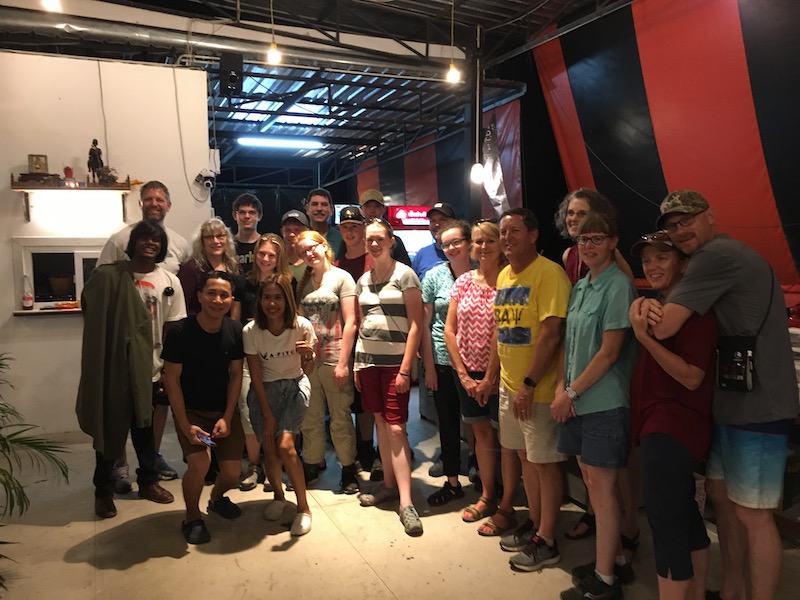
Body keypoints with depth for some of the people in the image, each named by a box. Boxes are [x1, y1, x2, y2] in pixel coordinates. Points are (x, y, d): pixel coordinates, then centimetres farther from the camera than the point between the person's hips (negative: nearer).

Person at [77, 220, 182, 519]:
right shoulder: (107, 275, -7)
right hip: (113, 368, -2)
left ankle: (148, 481, 33)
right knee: (109, 428, 9)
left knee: (144, 428, 16)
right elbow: (92, 315, 0)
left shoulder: (169, 282, -1)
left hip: (149, 368, 2)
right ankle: (103, 490, 25)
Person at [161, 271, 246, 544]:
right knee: (200, 462, -24)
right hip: (190, 410, -3)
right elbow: (172, 379, -13)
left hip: (225, 411, 3)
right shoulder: (180, 332, -18)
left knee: (232, 473, -3)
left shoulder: (235, 330, -9)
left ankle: (217, 498, 34)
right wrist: (185, 425, -16)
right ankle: (192, 518, 6)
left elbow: (236, 375, -2)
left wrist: (227, 418, -9)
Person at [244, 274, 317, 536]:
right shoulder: (251, 330, -15)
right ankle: (278, 495, 27)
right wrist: (267, 415, -6)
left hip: (294, 386, -1)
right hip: (264, 390, 1)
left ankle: (303, 507, 1)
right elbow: (255, 375, -7)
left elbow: (307, 371, -8)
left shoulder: (302, 326, -16)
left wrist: (309, 355, -31)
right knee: (269, 449, -3)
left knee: (285, 446, -16)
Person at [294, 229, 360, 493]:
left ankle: (348, 469, 19)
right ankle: (311, 466, 27)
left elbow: (350, 323, -8)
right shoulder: (303, 282, 12)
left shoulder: (341, 277, -3)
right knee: (310, 419, 12)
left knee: (341, 419, 4)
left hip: (334, 360, -4)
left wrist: (343, 362, -13)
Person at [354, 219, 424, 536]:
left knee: (396, 428, -8)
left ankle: (406, 502, -4)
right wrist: (355, 363, 9)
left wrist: (405, 368, -15)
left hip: (395, 361, -5)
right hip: (367, 360, 5)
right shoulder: (363, 280, 12)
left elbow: (416, 324, -9)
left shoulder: (405, 275, -5)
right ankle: (389, 484, 23)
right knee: (380, 422, 10)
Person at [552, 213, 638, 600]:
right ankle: (615, 558, 33)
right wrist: (561, 386, 1)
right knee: (591, 480, 16)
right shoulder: (580, 286, 11)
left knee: (602, 486, 1)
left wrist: (571, 393, -12)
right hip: (578, 401, 8)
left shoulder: (618, 286, -12)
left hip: (604, 402, -8)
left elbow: (610, 352, -16)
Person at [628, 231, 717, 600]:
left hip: (672, 429, -10)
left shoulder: (694, 309, -15)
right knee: (683, 514, 20)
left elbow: (691, 377, -22)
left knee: (666, 521, -6)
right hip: (662, 426, 10)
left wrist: (644, 336, -28)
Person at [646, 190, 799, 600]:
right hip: (729, 403, 10)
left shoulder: (717, 255, -18)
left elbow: (664, 328, -25)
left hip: (755, 408, -10)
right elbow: (668, 326, 10)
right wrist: (656, 310, -11)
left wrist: (650, 312, -3)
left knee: (751, 514, 1)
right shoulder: (721, 258, 15)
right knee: (719, 495, 19)